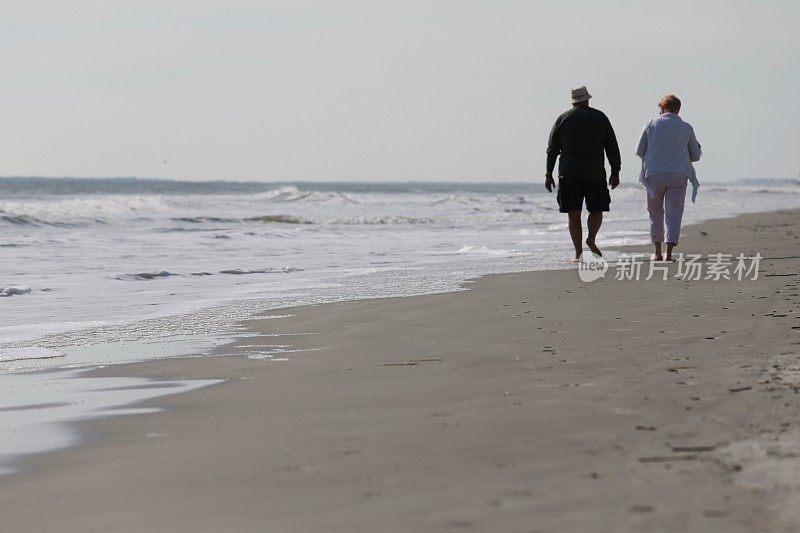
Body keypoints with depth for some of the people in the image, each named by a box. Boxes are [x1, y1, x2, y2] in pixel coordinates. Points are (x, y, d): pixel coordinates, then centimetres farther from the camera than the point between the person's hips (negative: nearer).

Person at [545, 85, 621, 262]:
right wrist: (615, 172, 10)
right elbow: (612, 148, 5)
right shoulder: (600, 118, 7)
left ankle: (578, 253, -2)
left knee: (574, 214, 3)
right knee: (596, 210, 11)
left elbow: (552, 149, 6)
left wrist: (549, 174, 10)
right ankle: (591, 238, -15)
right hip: (594, 173, 0)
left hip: (568, 174, 1)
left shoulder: (563, 119, 8)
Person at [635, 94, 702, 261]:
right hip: (678, 175, 0)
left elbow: (640, 151, 4)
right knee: (674, 214, 0)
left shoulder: (652, 123, 1)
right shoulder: (686, 128, 4)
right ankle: (669, 253, -13)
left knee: (655, 213, 16)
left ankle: (657, 252, 19)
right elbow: (695, 156, 12)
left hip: (654, 174, 0)